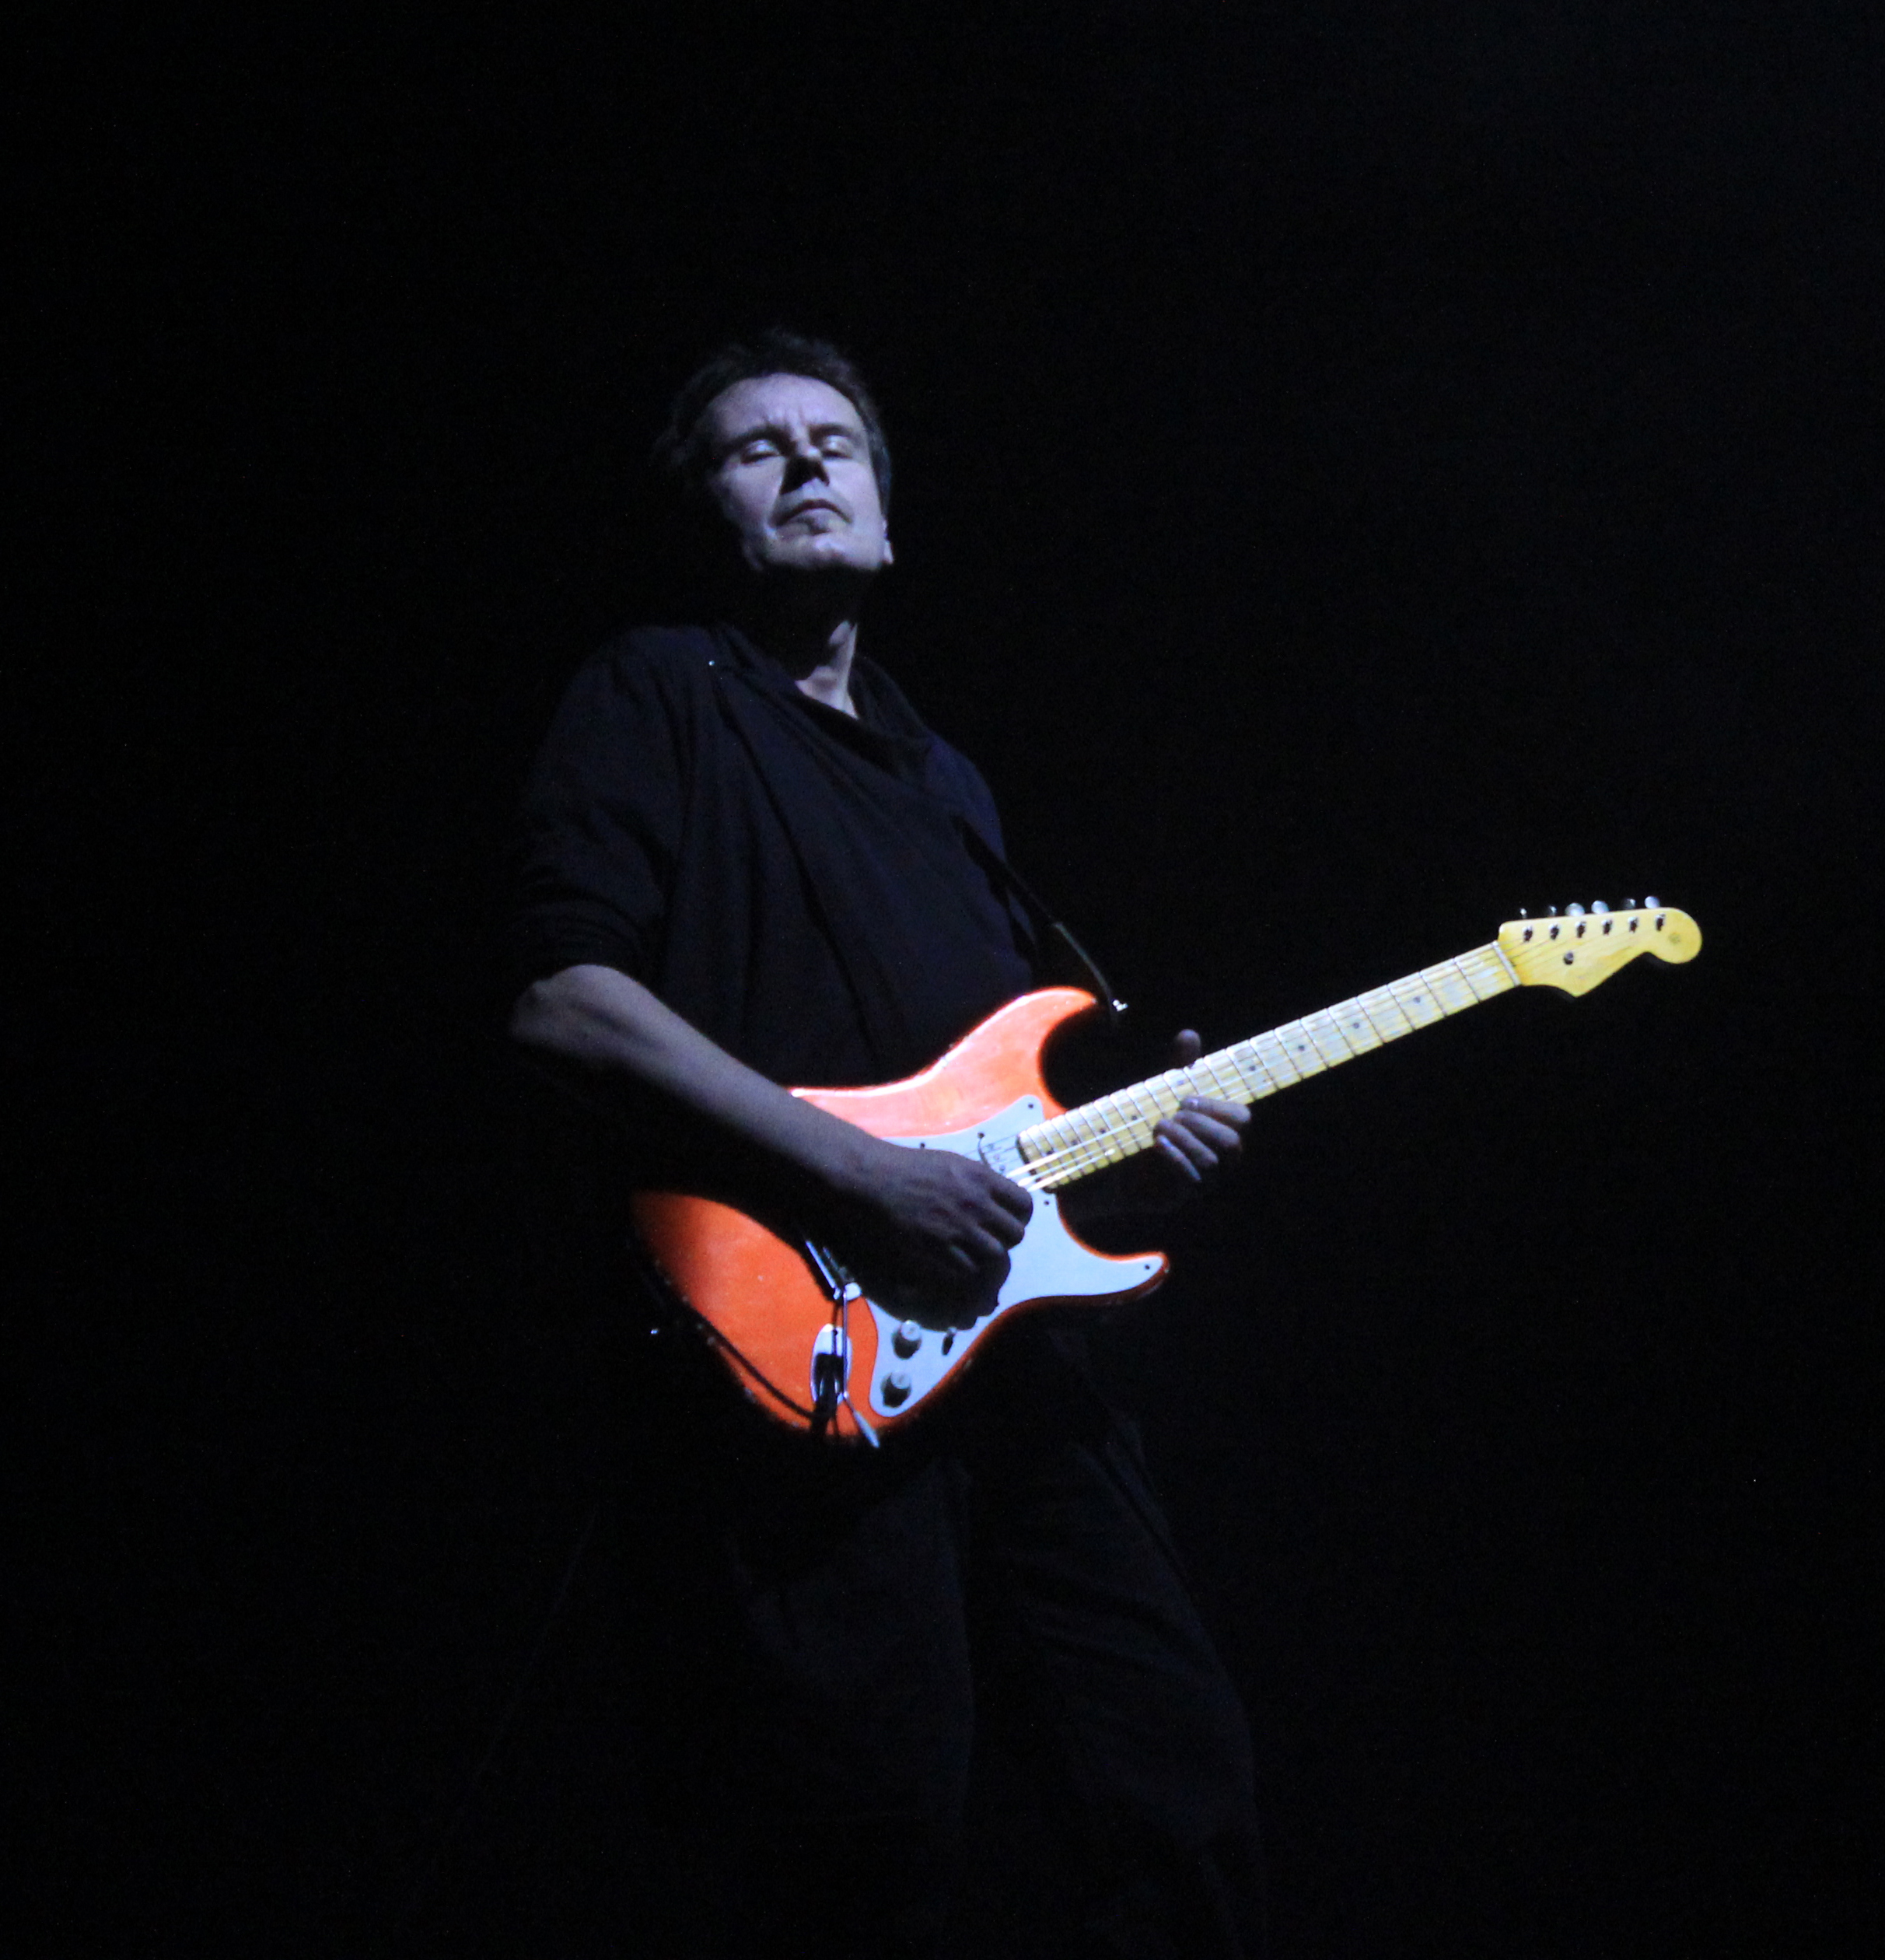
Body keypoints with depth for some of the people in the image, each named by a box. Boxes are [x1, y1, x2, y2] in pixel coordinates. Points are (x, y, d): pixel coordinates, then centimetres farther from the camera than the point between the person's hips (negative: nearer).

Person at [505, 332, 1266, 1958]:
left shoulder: (942, 777, 27)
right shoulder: (662, 697, 3)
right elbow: (564, 999, -12)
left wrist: (1130, 1130, 8)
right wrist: (861, 1174, -16)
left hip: (1005, 1340, 7)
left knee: (1178, 1796, 5)